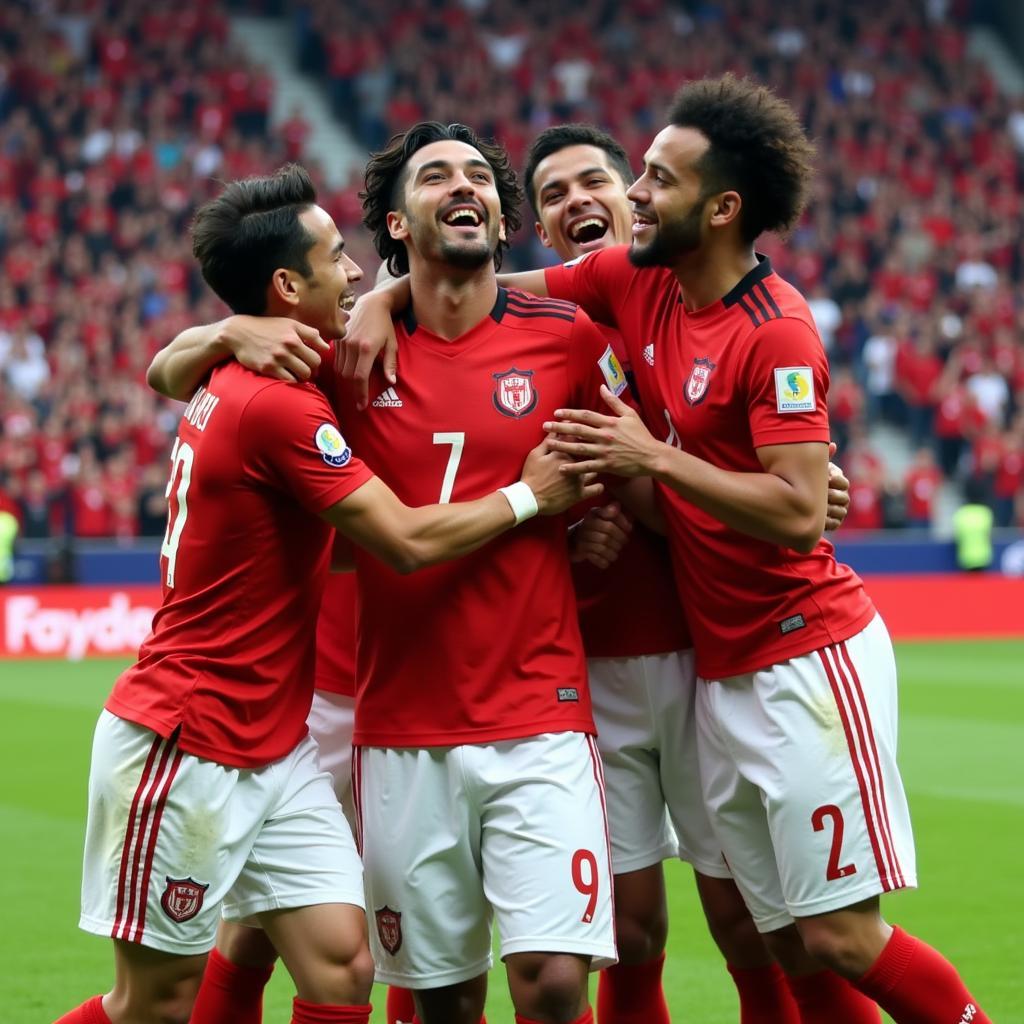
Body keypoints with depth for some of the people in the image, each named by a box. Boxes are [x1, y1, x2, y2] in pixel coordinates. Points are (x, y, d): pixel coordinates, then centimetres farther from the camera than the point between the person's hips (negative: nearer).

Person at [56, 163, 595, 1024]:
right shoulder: (278, 404, -19)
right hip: (185, 751, -9)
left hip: (274, 751, 9)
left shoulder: (241, 383, 9)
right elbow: (408, 542, -19)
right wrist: (528, 496, -5)